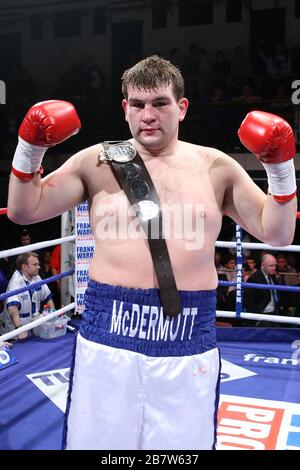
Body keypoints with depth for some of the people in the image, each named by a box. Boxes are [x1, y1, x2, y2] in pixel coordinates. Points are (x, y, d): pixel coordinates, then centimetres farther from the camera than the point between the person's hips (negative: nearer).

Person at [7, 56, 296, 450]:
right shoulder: (97, 161, 3)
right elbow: (23, 211, 5)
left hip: (188, 342, 1)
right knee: (96, 443, 12)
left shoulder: (216, 167, 5)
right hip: (108, 337, 0)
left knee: (183, 445, 14)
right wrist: (29, 149, -8)